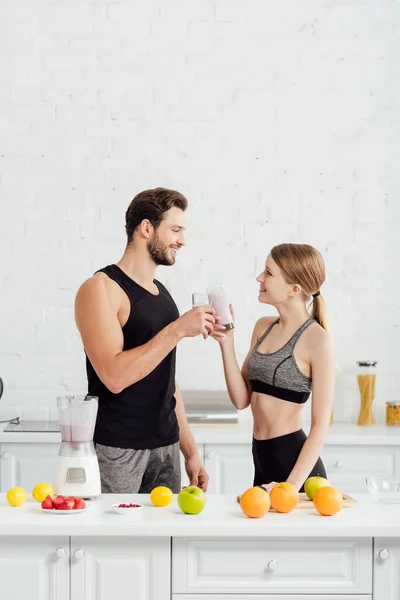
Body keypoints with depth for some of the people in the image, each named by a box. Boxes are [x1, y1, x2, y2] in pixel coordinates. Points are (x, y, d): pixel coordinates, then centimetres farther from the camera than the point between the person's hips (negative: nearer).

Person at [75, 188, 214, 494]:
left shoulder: (162, 293, 14)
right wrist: (177, 329, -20)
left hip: (166, 449, 7)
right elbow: (114, 376, -21)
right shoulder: (101, 288, -9)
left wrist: (190, 449, 14)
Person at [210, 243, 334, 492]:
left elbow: (321, 426, -14)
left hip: (294, 460, -7)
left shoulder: (317, 339, -13)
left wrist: (292, 486, -21)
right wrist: (226, 343, -5)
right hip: (262, 460, 7)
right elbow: (241, 399, 4)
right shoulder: (263, 328, 7)